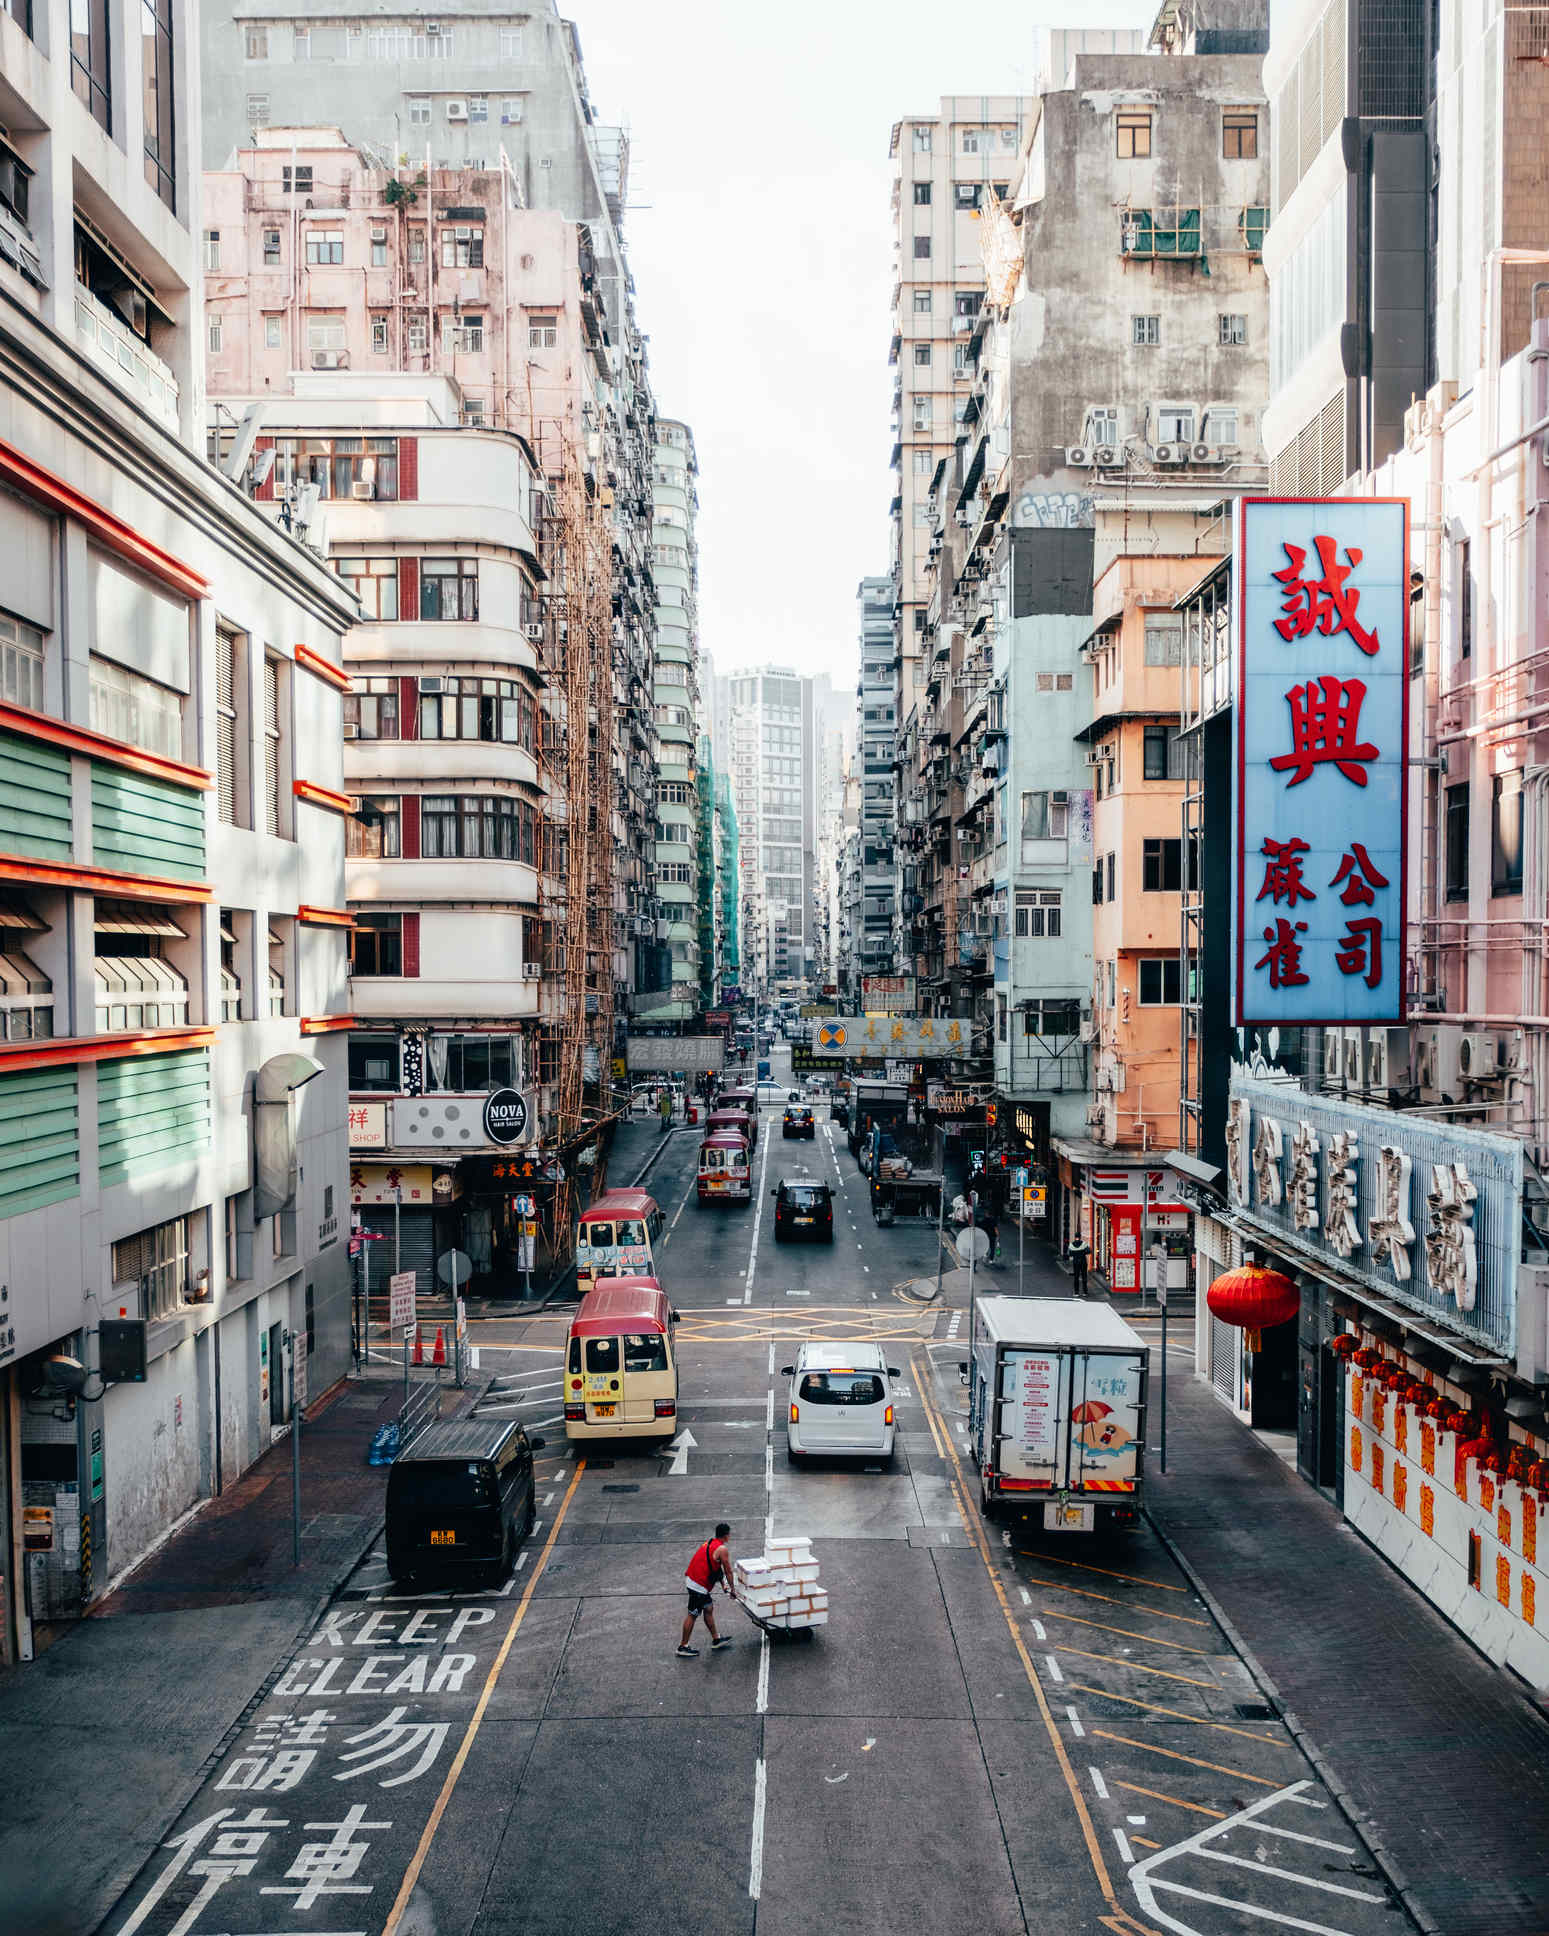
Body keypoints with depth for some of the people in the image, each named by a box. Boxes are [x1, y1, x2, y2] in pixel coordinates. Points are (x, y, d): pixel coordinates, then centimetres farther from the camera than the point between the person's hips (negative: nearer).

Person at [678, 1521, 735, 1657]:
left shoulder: (710, 1543, 13)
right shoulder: (722, 1549, -14)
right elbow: (728, 1571, -5)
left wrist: (723, 1584, 25)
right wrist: (732, 1588, 10)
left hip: (691, 1579, 9)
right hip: (698, 1585, -9)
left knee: (709, 1609, 18)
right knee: (692, 1615, 0)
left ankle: (716, 1640, 28)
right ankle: (683, 1647, 8)